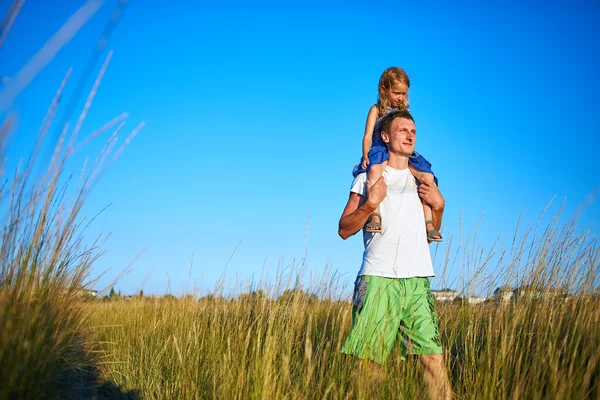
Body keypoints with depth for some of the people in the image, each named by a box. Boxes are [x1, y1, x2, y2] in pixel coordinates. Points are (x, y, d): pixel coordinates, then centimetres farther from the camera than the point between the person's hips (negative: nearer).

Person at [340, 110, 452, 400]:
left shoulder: (421, 178, 20)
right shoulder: (369, 177, 7)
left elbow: (433, 228, 26)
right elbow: (344, 229, 3)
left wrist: (439, 205, 8)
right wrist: (370, 204, -12)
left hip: (417, 279, 3)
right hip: (378, 278, -3)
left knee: (433, 356, -7)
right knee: (366, 359, -7)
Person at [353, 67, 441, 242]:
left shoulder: (404, 112, 20)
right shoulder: (376, 110, 10)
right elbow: (368, 136, 1)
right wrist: (366, 156, -16)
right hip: (380, 153, -4)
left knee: (428, 177, -19)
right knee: (375, 169, -40)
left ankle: (429, 223, -18)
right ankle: (375, 215, -46)